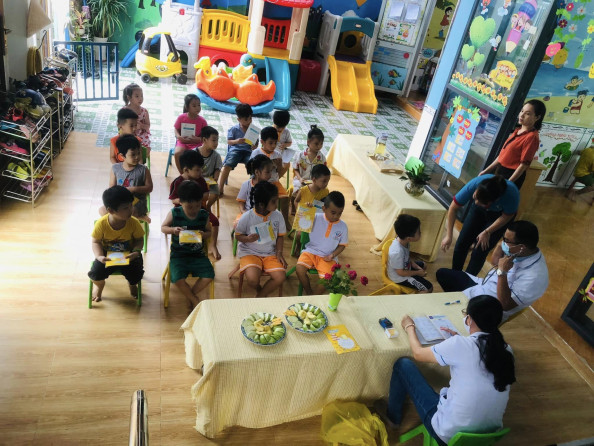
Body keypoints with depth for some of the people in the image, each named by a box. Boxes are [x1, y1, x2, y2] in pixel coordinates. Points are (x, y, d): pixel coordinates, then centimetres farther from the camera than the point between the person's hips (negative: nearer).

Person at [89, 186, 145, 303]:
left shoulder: (133, 223, -20)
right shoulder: (101, 223, -22)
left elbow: (139, 239, -6)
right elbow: (95, 241, -8)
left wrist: (136, 252, -25)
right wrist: (99, 256, -25)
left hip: (128, 254, 0)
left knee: (136, 275, -20)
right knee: (95, 274, -19)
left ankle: (132, 284, 23)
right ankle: (99, 284, 25)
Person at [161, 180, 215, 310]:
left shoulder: (204, 215, -1)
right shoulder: (174, 213, -6)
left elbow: (209, 232, 10)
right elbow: (163, 227, 4)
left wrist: (204, 234, -14)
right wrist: (173, 229, -17)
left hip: (198, 254, 2)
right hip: (178, 255, -2)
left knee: (209, 276, -17)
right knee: (177, 279, -24)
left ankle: (189, 296, 10)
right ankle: (195, 300, 5)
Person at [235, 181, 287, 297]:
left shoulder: (277, 216, -6)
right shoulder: (247, 217, -15)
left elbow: (280, 235, 7)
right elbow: (238, 235, -2)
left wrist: (279, 253, -5)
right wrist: (247, 239, -24)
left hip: (270, 254, 3)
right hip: (250, 252, -3)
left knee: (280, 277, -19)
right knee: (252, 279, -28)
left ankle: (260, 296, 8)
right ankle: (259, 289, 13)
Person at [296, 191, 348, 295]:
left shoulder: (342, 226, -1)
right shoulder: (316, 218, -5)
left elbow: (342, 245, 8)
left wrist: (332, 255, -9)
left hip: (327, 257, 0)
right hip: (311, 251, 0)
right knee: (299, 270, -24)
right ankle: (309, 293, 5)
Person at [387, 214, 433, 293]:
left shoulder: (403, 240, -15)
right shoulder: (398, 252, -40)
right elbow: (401, 272, -26)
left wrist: (418, 268, -2)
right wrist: (418, 273, -14)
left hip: (405, 267, 8)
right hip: (400, 277, -8)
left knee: (422, 264, 28)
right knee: (429, 288, -3)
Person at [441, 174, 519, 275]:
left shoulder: (512, 194, -41)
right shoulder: (474, 184, -38)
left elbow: (507, 216, -18)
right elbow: (453, 208, -26)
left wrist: (487, 232, -20)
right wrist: (448, 235, -27)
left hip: (499, 216, -2)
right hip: (478, 211, 2)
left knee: (479, 252, -5)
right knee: (461, 245, 1)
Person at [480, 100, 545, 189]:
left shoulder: (531, 137, -17)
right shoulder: (518, 131, 10)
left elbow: (524, 165, -19)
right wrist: (486, 170, 13)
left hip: (511, 176, -8)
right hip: (500, 171, 9)